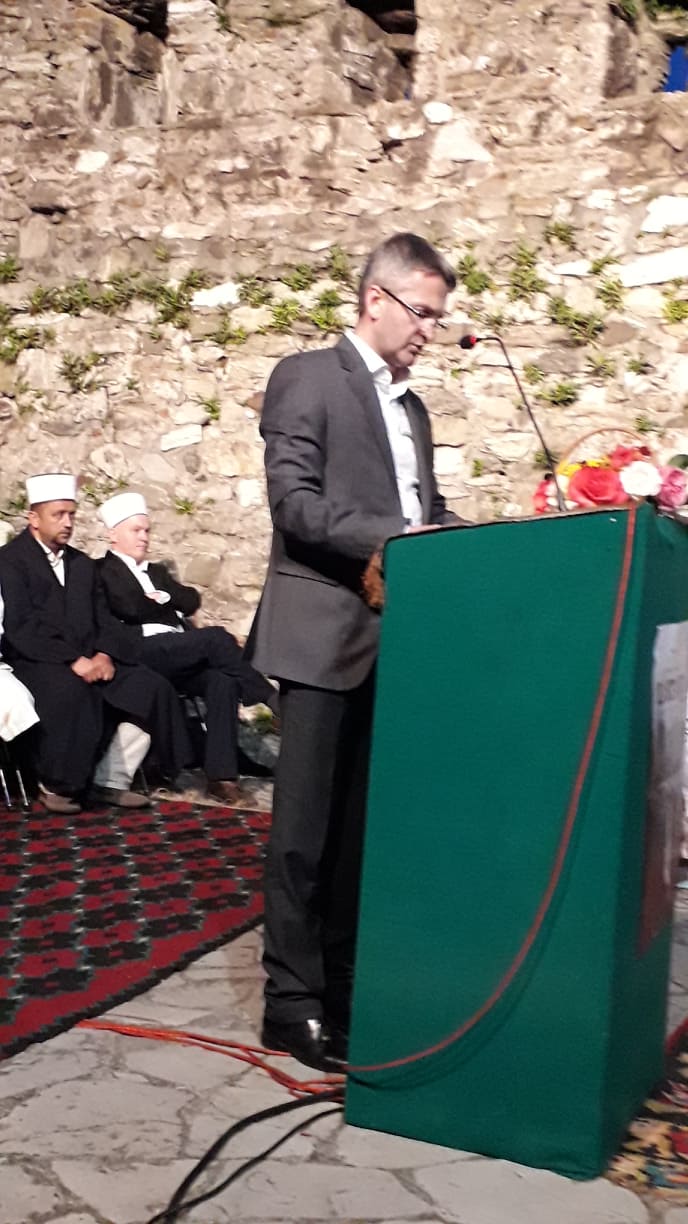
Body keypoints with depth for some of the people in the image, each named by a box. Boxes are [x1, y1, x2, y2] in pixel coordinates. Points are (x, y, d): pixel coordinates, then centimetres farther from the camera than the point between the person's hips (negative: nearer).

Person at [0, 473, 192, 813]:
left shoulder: (82, 563, 21)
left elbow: (103, 618, 14)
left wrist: (104, 654, -8)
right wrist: (72, 660, -21)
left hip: (90, 660, 7)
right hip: (36, 662, -6)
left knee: (151, 687, -16)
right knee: (70, 691, -38)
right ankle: (55, 784, -18)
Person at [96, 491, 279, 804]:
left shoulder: (157, 571, 31)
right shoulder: (104, 570, 8)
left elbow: (192, 600, 16)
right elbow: (130, 607, -9)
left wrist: (163, 598, -1)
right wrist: (170, 607, 6)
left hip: (181, 655, 6)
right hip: (141, 652, -6)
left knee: (223, 679, -26)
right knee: (216, 637, -28)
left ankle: (220, 774, -31)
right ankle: (274, 700, -18)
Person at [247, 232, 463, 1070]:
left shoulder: (411, 407, 19)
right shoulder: (307, 377, -4)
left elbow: (425, 511, 17)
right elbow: (295, 503, -15)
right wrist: (399, 540, -23)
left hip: (392, 638, 8)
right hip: (325, 633, -7)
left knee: (362, 822, 13)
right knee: (305, 826, -2)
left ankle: (343, 977, 25)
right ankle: (292, 998, 8)